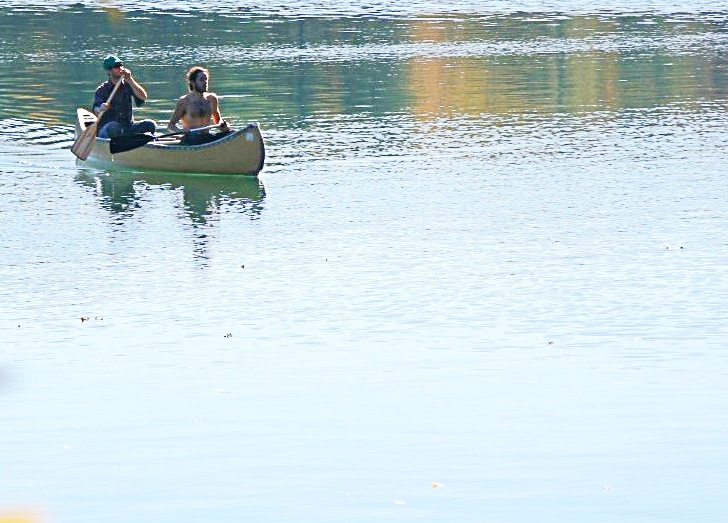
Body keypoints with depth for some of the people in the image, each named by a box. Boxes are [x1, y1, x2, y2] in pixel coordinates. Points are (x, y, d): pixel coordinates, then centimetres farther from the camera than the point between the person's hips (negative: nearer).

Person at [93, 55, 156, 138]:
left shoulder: (128, 85, 8)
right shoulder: (102, 90, -2)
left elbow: (143, 97, -6)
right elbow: (96, 111, -16)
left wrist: (130, 80, -15)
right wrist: (100, 109, -41)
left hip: (128, 128, 4)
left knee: (150, 125, -19)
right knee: (113, 126, -39)